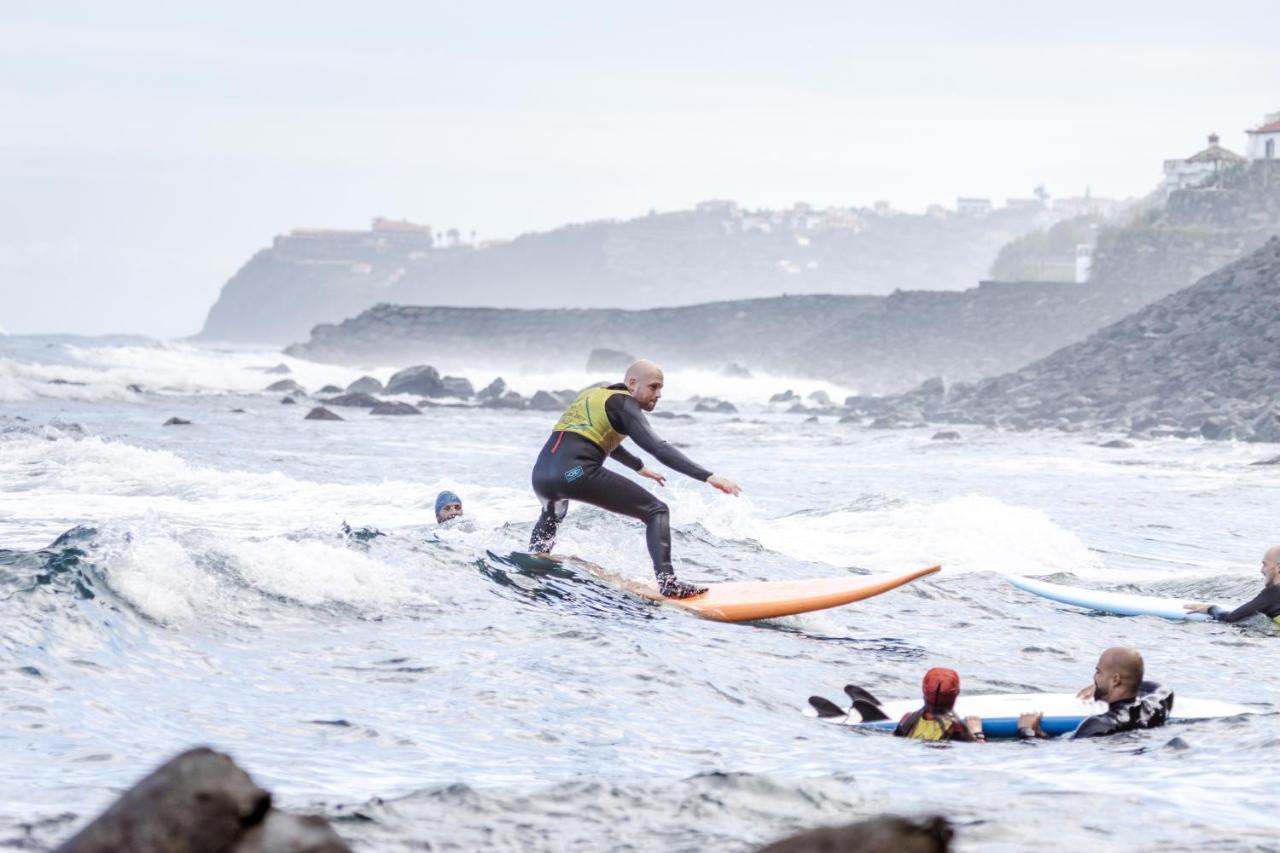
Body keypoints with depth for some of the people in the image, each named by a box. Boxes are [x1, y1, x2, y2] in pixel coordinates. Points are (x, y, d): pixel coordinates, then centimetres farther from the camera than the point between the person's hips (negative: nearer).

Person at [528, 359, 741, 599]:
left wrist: (639, 467, 57)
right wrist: (707, 477, -16)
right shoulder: (623, 405, 2)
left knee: (552, 513, 44)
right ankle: (667, 582, -22)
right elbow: (659, 449, -11)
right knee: (656, 511, -4)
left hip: (540, 474, 8)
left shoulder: (592, 395, 27)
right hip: (577, 473, -8)